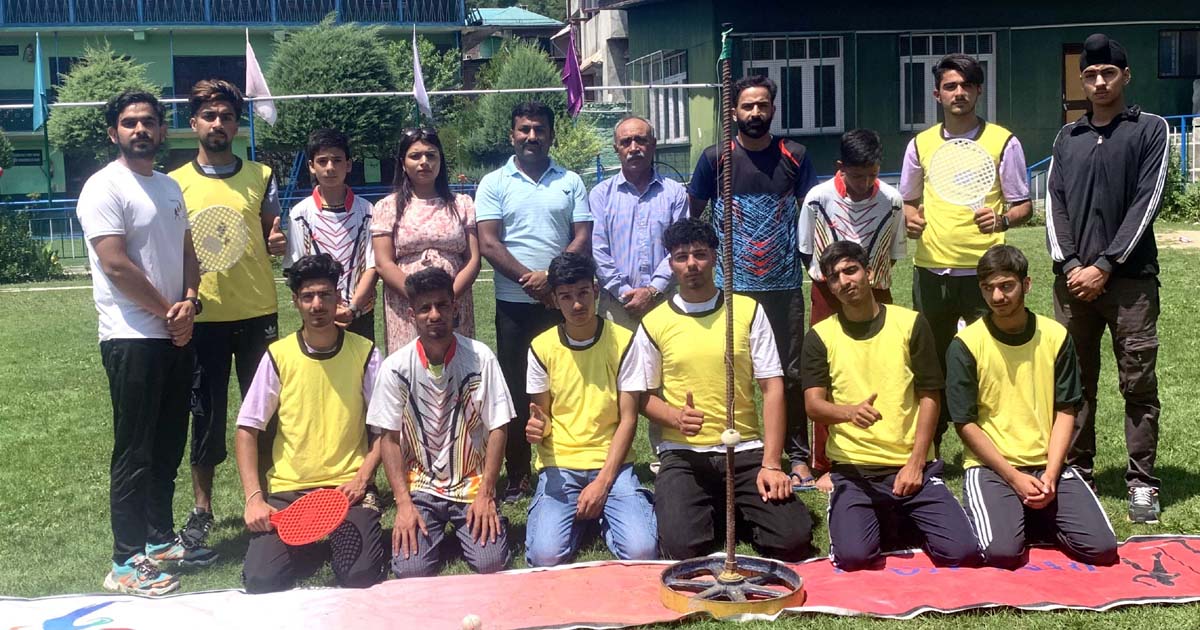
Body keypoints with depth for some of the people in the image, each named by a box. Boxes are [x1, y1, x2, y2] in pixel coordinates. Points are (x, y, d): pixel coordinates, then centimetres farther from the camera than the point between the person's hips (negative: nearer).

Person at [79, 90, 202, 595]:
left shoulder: (170, 187, 15)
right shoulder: (105, 187, -9)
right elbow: (116, 264, -16)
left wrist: (189, 301, -3)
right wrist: (168, 312, -10)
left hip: (175, 335, 8)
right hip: (132, 338, -8)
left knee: (169, 445, 15)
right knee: (134, 451, -2)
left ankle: (160, 539, 27)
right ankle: (127, 563, 6)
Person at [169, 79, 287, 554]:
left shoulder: (261, 176, 6)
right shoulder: (176, 183, 4)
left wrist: (277, 243, -11)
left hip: (257, 312, 1)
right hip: (204, 315, -1)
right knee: (206, 412, 5)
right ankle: (202, 508, 18)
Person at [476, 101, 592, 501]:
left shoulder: (570, 182, 9)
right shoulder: (494, 184, 5)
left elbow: (583, 239, 2)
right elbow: (488, 244, -4)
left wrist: (551, 277, -13)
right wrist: (531, 280, -13)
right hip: (514, 304, -1)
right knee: (515, 389, 4)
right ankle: (517, 477, 13)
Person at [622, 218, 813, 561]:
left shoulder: (748, 311, 2)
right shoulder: (654, 323, 2)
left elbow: (772, 388, -1)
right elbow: (645, 397, 9)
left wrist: (771, 464, -10)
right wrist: (676, 417, -14)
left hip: (746, 450, 0)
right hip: (683, 454, 0)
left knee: (793, 539, -19)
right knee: (682, 545, -25)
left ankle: (736, 512, 13)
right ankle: (715, 512, 10)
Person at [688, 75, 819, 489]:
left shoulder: (794, 156, 4)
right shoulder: (716, 158, 1)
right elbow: (690, 214, 8)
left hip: (785, 285, 1)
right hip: (731, 285, 0)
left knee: (791, 373, 4)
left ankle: (798, 455, 14)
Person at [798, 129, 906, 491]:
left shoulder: (892, 200, -7)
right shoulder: (818, 198, -10)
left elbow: (894, 254, 6)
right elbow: (806, 251, 2)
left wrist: (871, 277, -4)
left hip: (875, 297, 1)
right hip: (829, 296, -1)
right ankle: (825, 467, 11)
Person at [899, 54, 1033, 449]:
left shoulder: (1003, 142, 2)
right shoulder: (921, 144, 10)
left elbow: (1024, 206, 4)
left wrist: (1002, 219, -17)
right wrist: (911, 218, -3)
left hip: (984, 269, -2)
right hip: (931, 269, 3)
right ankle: (929, 449, 20)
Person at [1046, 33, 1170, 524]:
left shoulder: (1150, 130, 4)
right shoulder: (1068, 138, 14)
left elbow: (1145, 203, -5)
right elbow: (1054, 205, 8)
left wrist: (1104, 266, -11)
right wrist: (1069, 266, -6)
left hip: (1129, 277, -3)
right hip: (1073, 278, 3)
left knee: (1138, 384, -1)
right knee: (1075, 381, 6)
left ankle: (1142, 483, 5)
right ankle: (1076, 472, 16)